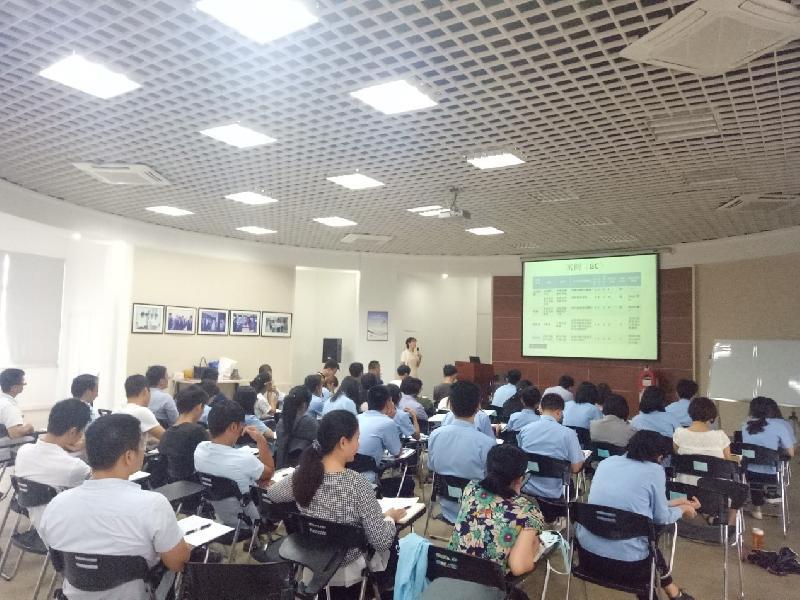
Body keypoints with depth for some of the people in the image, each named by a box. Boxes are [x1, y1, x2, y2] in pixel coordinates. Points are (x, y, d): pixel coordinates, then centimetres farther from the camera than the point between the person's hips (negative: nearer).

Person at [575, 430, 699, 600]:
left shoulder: (607, 462, 7)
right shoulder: (654, 471, -6)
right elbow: (662, 518, 4)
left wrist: (674, 503, 31)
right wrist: (683, 509, 26)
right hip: (626, 565, -4)